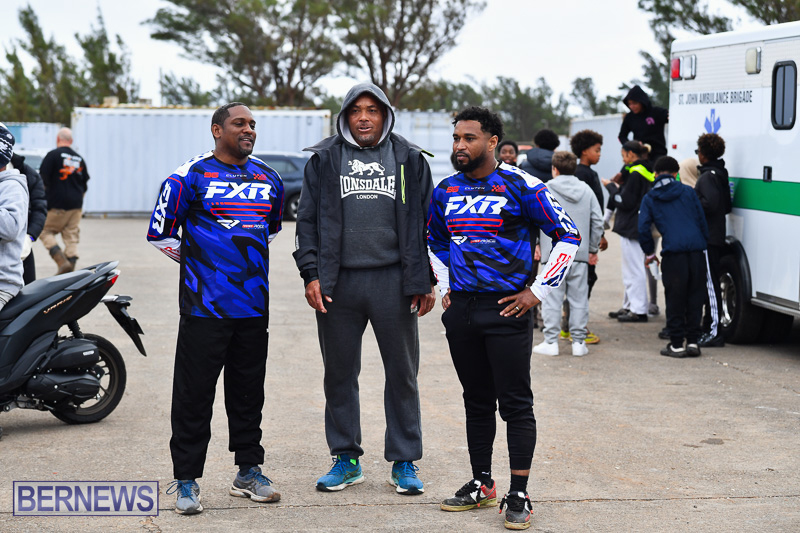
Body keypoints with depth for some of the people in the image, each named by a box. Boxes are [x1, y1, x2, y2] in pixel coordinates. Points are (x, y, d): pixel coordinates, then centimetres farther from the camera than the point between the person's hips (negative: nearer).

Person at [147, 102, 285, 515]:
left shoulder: (268, 180, 11)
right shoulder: (191, 176, -5)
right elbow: (160, 232, 0)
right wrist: (199, 263, 8)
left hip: (254, 307, 5)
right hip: (205, 307, -5)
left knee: (248, 392, 12)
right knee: (194, 395, -3)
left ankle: (249, 472, 23)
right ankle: (186, 480, 4)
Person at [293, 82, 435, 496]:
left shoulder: (409, 160, 7)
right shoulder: (324, 160, 7)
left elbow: (427, 221, 7)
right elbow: (308, 221, 6)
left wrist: (426, 280, 2)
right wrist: (311, 274, -4)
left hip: (393, 282, 0)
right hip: (338, 284, 1)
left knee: (402, 373, 4)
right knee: (340, 373, 7)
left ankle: (404, 462, 14)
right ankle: (346, 459, 19)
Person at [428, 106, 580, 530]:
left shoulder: (519, 186, -8)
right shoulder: (446, 191, 9)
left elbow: (567, 237, -5)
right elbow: (436, 241, 28)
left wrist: (538, 292, -8)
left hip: (506, 309, -5)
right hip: (461, 308, 6)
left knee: (515, 404, -3)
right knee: (477, 401, 14)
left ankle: (518, 495, 2)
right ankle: (481, 484, 24)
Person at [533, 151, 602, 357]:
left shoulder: (545, 190, -3)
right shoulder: (586, 190, 8)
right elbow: (597, 222, 7)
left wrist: (535, 243, 6)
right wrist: (593, 249, 15)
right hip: (580, 253, 3)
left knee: (552, 298, 1)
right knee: (579, 298, 7)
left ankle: (551, 341, 1)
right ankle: (578, 341, 8)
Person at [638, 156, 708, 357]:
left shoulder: (649, 198, 10)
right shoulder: (687, 191, 12)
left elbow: (643, 229, 6)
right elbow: (702, 220, 12)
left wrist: (650, 252, 19)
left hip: (673, 252, -2)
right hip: (696, 250, 2)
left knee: (675, 300, 4)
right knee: (694, 297, 10)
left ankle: (677, 344, 5)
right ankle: (693, 342, 12)